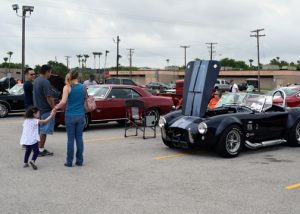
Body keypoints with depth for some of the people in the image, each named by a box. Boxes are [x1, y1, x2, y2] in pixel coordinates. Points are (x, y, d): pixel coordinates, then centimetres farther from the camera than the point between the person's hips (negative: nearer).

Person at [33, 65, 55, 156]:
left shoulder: (36, 81, 10)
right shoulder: (45, 82, -19)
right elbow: (49, 97, -22)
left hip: (38, 109, 9)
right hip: (46, 110, -9)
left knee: (39, 130, 16)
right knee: (44, 130, -2)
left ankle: (38, 148, 23)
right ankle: (41, 150, 3)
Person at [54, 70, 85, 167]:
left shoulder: (67, 87, -9)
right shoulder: (83, 87, 2)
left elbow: (63, 102, -20)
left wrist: (56, 108, -6)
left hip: (70, 116, -2)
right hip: (81, 116, 3)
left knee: (71, 139, 4)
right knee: (79, 138, 9)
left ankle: (69, 161, 9)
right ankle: (79, 161, 13)